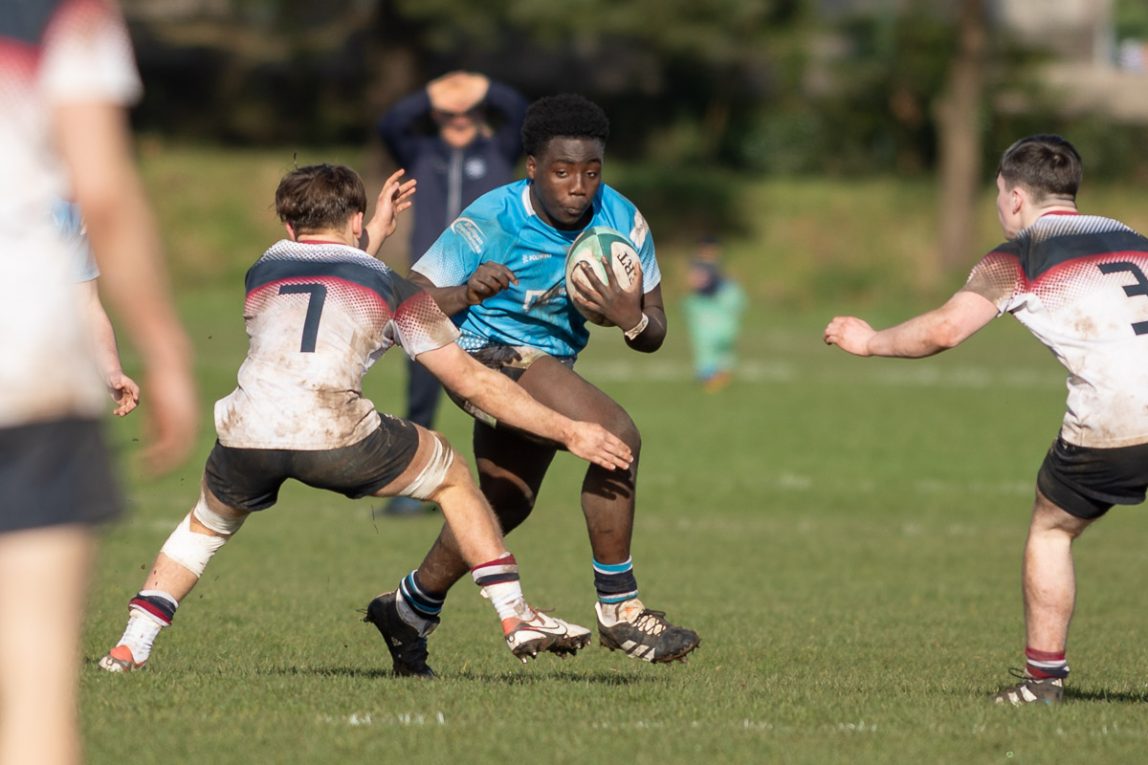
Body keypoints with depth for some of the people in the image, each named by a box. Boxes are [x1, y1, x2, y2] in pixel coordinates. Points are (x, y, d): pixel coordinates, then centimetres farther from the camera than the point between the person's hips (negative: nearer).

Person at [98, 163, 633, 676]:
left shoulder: (261, 272, 27)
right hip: (334, 436, -3)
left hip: (244, 436, 3)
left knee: (208, 524, 33)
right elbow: (471, 381, 19)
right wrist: (568, 432, 24)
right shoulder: (389, 286, 20)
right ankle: (516, 619, 15)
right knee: (453, 478, 22)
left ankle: (131, 645, 21)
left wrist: (376, 232, 58)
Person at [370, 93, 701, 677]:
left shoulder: (622, 222, -9)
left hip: (551, 364, 8)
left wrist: (631, 319, -28)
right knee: (617, 436, -27)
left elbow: (654, 336, -4)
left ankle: (410, 610, 47)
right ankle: (619, 610, -21)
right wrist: (465, 295, -42)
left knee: (504, 506, 24)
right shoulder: (489, 223, -23)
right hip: (485, 358, -7)